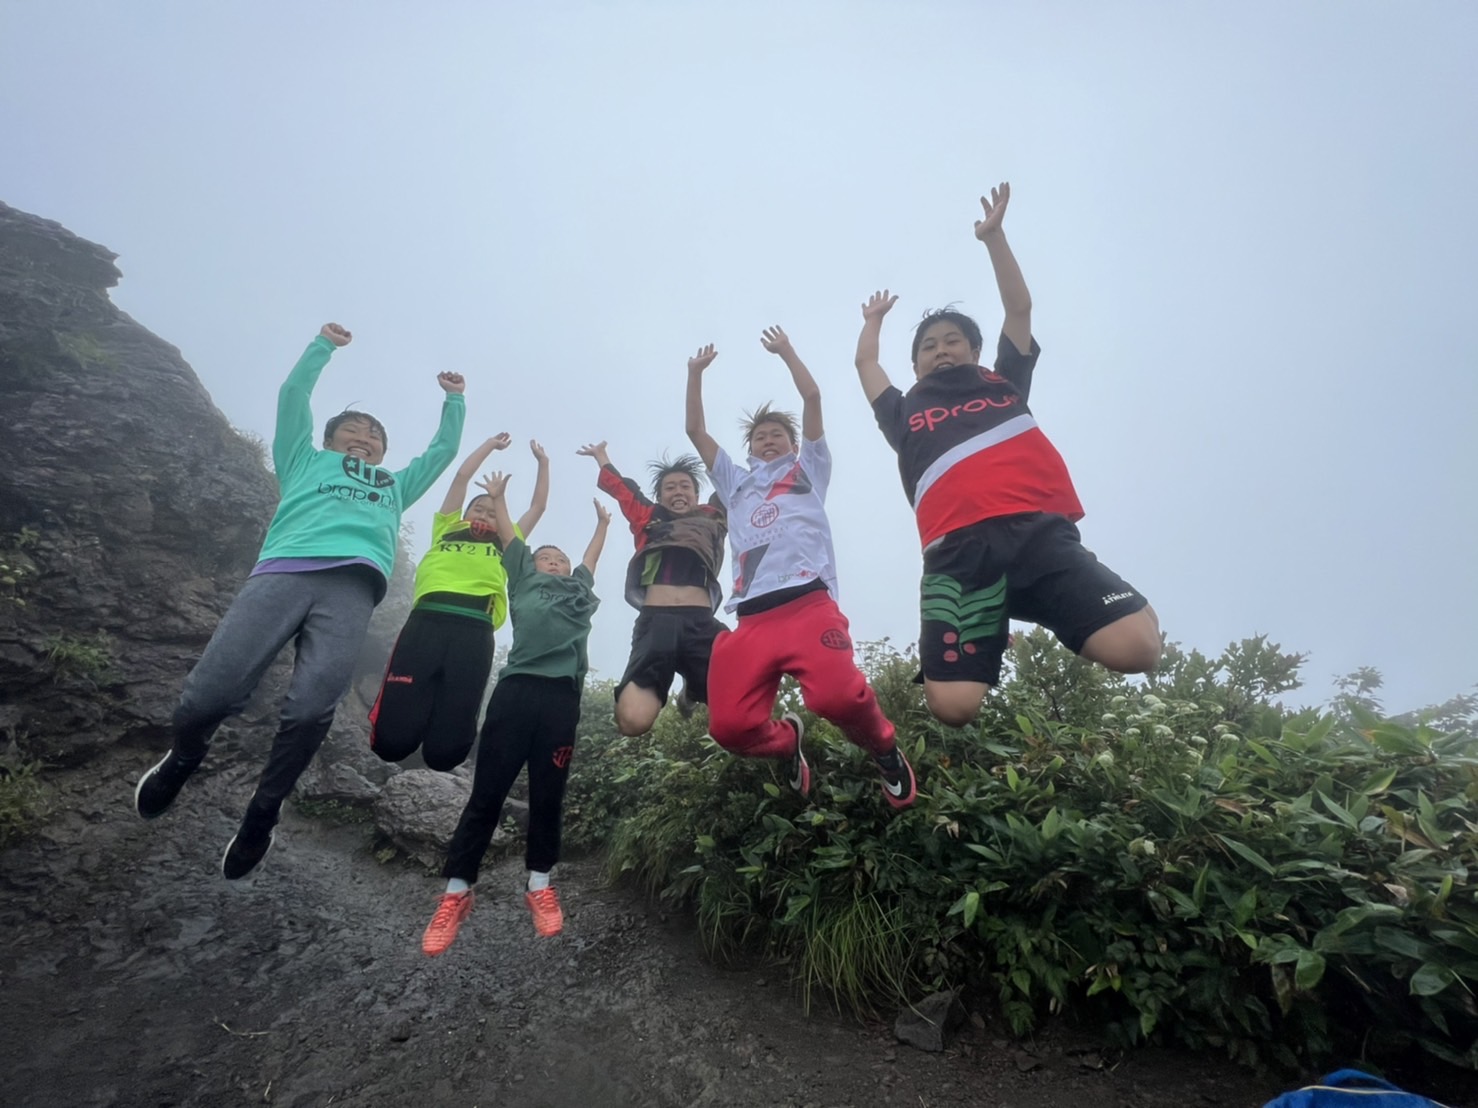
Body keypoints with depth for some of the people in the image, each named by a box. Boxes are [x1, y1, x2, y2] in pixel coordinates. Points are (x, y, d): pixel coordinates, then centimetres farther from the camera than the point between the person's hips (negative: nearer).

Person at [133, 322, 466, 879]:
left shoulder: (394, 486, 41)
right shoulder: (305, 463, 36)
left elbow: (442, 450, 46)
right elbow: (293, 397, 32)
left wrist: (454, 400, 47)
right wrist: (323, 345, 35)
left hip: (352, 585, 1)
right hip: (283, 572, 0)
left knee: (311, 705, -23)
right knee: (210, 691, -16)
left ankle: (263, 811, -1)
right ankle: (182, 759, 19)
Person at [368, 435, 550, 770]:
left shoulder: (506, 544, 32)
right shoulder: (447, 528, 30)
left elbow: (538, 505, 40)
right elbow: (462, 476, 33)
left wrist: (543, 461, 48)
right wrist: (491, 444, 44)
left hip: (474, 629, 1)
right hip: (427, 619, 0)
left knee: (444, 751, -9)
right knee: (391, 738, -11)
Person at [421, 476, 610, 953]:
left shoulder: (580, 588, 27)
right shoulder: (525, 580, 21)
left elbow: (592, 555, 40)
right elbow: (509, 539, 30)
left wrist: (602, 521, 53)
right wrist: (497, 498, 40)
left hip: (562, 697, 2)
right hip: (516, 689, -2)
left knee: (547, 796, 6)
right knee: (487, 794, 1)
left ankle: (539, 886, 21)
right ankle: (456, 893, 12)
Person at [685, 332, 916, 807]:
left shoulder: (807, 470, 27)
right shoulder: (736, 483, 34)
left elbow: (812, 397, 20)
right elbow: (696, 430, 32)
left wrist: (786, 350, 28)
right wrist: (696, 373, 30)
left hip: (808, 604, -3)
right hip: (751, 618, 4)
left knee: (836, 696, -29)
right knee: (730, 725, -13)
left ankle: (885, 751, 4)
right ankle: (787, 740, 21)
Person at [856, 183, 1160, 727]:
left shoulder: (1004, 383, 31)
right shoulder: (905, 414, 31)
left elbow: (1020, 308, 34)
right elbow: (866, 364, 43)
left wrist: (992, 236, 38)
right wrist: (875, 318, 59)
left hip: (1040, 530, 1)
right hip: (959, 551, 0)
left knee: (1137, 647, -20)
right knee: (952, 706, -18)